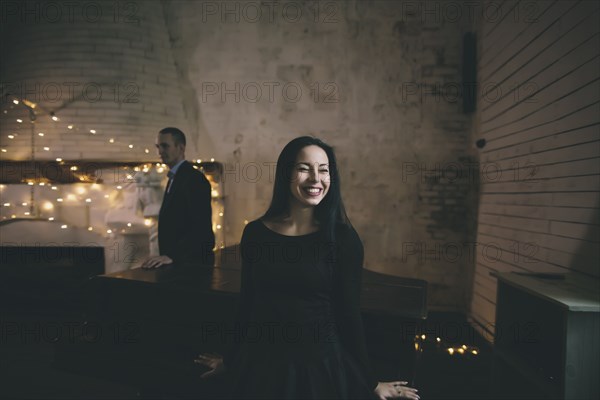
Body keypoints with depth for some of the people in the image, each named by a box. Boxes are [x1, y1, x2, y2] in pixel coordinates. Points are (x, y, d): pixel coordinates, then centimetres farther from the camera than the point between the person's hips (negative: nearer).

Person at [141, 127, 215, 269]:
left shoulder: (195, 178, -15)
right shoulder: (175, 178, 15)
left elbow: (201, 226, -24)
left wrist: (172, 256, -30)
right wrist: (166, 255, 11)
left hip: (193, 262, -8)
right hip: (175, 261, 8)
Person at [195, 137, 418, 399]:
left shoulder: (343, 238, -10)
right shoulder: (255, 232, -4)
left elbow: (349, 314, -5)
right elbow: (247, 302, 6)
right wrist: (231, 359, 16)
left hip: (322, 365, -2)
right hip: (261, 366, 3)